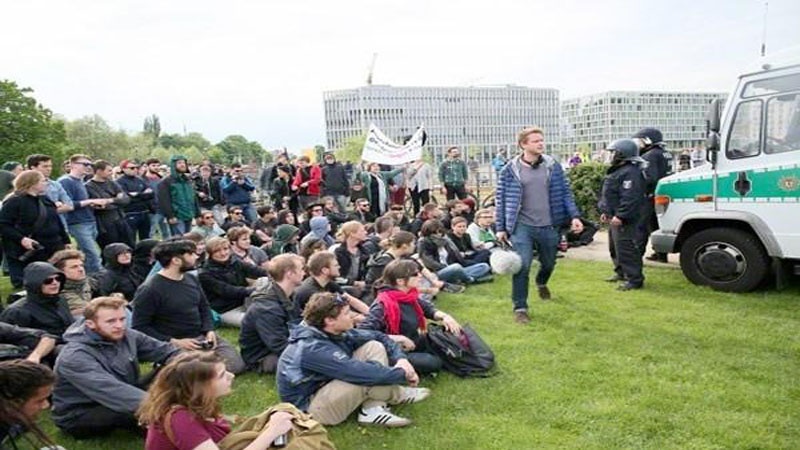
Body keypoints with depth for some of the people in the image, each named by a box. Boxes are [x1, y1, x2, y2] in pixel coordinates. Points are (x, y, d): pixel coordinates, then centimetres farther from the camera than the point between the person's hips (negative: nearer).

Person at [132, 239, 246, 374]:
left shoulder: (191, 279, 8)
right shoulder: (149, 290, -14)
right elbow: (139, 327, -13)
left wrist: (209, 330, 0)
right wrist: (174, 342, -19)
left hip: (202, 337, 6)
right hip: (173, 345, -6)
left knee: (236, 364, -8)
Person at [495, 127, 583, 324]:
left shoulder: (553, 166, 1)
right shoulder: (510, 170, -5)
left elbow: (565, 193, 5)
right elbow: (501, 200, -1)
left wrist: (574, 216, -5)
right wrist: (500, 227, -3)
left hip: (549, 226, 3)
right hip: (522, 226, -3)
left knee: (548, 263, 21)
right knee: (521, 267, -12)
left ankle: (541, 283, 55)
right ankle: (520, 308, 4)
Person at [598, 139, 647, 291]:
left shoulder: (630, 173, -20)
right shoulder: (618, 171, 17)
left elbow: (630, 198, -28)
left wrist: (620, 216, -29)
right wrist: (605, 211, 23)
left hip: (624, 220, -12)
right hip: (614, 217, 12)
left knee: (626, 249, -10)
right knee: (614, 247, 21)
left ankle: (635, 279, -4)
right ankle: (621, 273, 35)